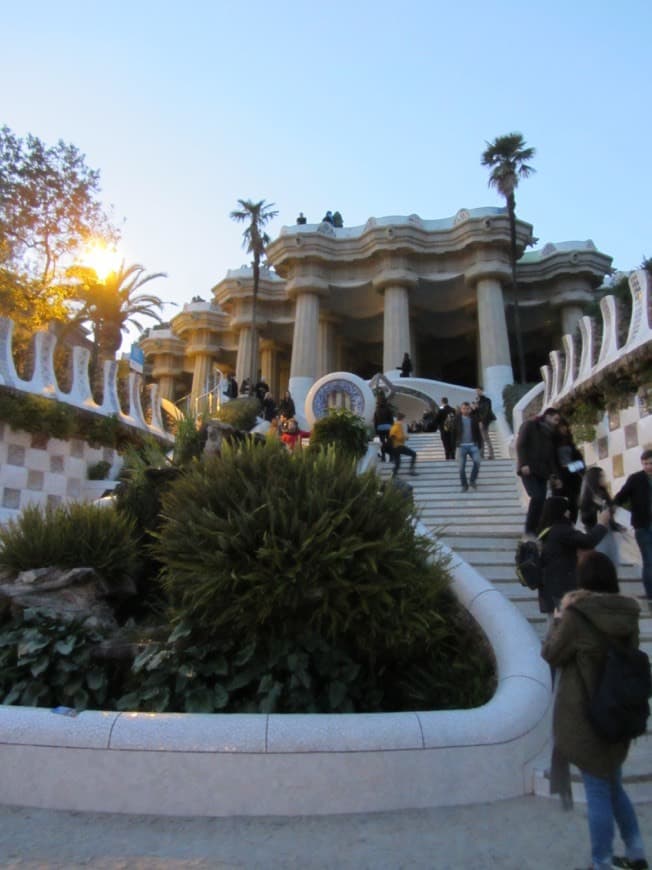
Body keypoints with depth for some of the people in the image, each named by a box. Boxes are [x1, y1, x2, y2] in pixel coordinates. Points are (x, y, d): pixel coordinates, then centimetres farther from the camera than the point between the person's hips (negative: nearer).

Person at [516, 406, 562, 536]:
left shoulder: (550, 434, 20)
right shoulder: (529, 426, 3)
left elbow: (552, 455, 17)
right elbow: (520, 445, -7)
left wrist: (554, 474, 5)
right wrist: (523, 464, -18)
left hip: (542, 472, 6)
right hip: (528, 469, -6)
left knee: (541, 500, -6)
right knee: (537, 497, -20)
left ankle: (535, 530, 0)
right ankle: (529, 530, -11)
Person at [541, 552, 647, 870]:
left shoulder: (577, 616, -22)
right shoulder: (626, 614, -4)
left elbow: (551, 655, -9)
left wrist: (560, 617, 0)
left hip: (585, 716, -6)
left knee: (598, 792, 8)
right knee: (613, 785, 25)